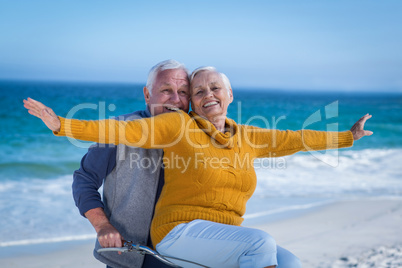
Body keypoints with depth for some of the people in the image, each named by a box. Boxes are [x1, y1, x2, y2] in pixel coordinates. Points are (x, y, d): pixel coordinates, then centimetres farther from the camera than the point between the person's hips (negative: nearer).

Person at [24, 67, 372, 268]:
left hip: (225, 238, 6)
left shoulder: (246, 137, 11)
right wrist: (62, 125, -19)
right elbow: (123, 131, -10)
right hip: (180, 232, -6)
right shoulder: (180, 125, -3)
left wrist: (348, 137, 26)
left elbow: (292, 140, 19)